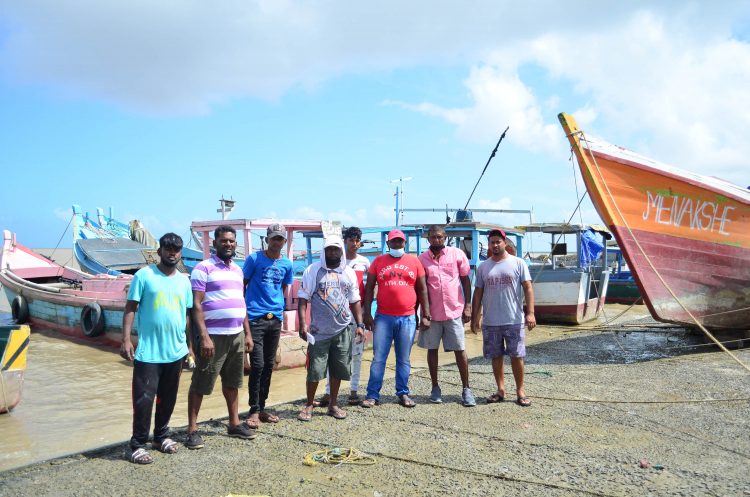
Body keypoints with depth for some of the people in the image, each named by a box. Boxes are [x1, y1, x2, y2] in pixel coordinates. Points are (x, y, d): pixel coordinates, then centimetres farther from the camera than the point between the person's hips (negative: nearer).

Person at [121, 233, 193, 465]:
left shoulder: (184, 281, 9)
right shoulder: (144, 275, -5)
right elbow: (130, 308, -5)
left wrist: (190, 345, 15)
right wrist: (126, 339, -13)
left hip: (176, 352, 5)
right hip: (148, 352, -5)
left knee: (168, 398, 15)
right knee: (144, 399, -1)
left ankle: (161, 436, 31)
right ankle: (138, 444, 12)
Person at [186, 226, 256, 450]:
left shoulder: (237, 270, 15)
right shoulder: (203, 268, -7)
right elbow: (196, 305, -12)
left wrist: (247, 333, 15)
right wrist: (204, 337, -19)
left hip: (237, 335, 7)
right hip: (214, 336, -7)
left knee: (232, 382, 16)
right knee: (200, 384, 2)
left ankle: (234, 424, 26)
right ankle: (192, 429, 11)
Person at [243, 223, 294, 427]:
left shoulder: (287, 264, 9)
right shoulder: (254, 259, -3)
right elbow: (242, 285, 2)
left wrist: (280, 311, 15)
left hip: (275, 319, 5)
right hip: (255, 318, -5)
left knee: (269, 365, 10)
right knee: (257, 365, -8)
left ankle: (261, 408, 21)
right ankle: (254, 410, 4)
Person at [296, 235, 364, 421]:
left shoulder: (349, 273, 7)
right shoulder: (313, 271, -2)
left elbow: (355, 301, 12)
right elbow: (303, 299, -4)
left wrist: (360, 324, 4)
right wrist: (303, 324, -13)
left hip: (343, 330, 3)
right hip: (319, 331, -3)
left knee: (338, 369, 10)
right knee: (315, 370, 0)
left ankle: (333, 404, 26)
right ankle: (309, 405, 18)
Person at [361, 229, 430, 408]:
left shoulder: (414, 261, 7)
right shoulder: (379, 261, 6)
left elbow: (422, 290, 8)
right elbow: (369, 288, 5)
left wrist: (425, 315, 3)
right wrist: (367, 313, -2)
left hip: (408, 319, 1)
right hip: (383, 318, 0)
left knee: (404, 359, 9)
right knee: (378, 358, 1)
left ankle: (403, 393, 21)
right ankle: (373, 395, 9)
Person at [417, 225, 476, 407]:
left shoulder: (457, 254, 0)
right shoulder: (422, 259, 2)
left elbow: (465, 281, 5)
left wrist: (467, 306, -1)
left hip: (454, 311, -1)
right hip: (431, 313, 1)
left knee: (460, 350, 1)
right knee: (432, 349, 9)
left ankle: (466, 389, 11)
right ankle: (435, 388, 21)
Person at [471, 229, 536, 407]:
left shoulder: (518, 263, 0)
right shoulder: (483, 267, 9)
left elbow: (528, 288, -4)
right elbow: (478, 293, 10)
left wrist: (530, 313, -13)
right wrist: (475, 317, 6)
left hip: (514, 321, -3)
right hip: (490, 322, 3)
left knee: (516, 356, 1)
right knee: (496, 356, 9)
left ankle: (520, 391, 14)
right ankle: (501, 390, 21)